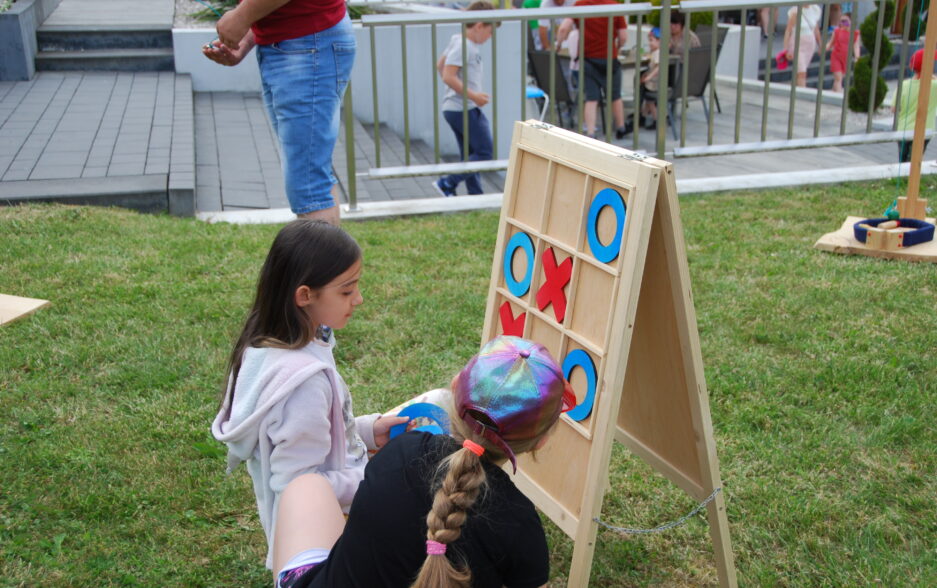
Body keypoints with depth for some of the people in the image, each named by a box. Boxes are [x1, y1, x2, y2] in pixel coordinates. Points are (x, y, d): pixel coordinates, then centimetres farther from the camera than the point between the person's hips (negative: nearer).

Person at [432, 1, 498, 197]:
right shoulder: (463, 46, -19)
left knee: (469, 155, 15)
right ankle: (447, 184, -5)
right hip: (464, 109, -11)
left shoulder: (458, 40, 11)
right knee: (485, 152, -5)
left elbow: (440, 65, 21)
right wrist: (473, 95, -21)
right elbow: (448, 76, -25)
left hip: (454, 108, 11)